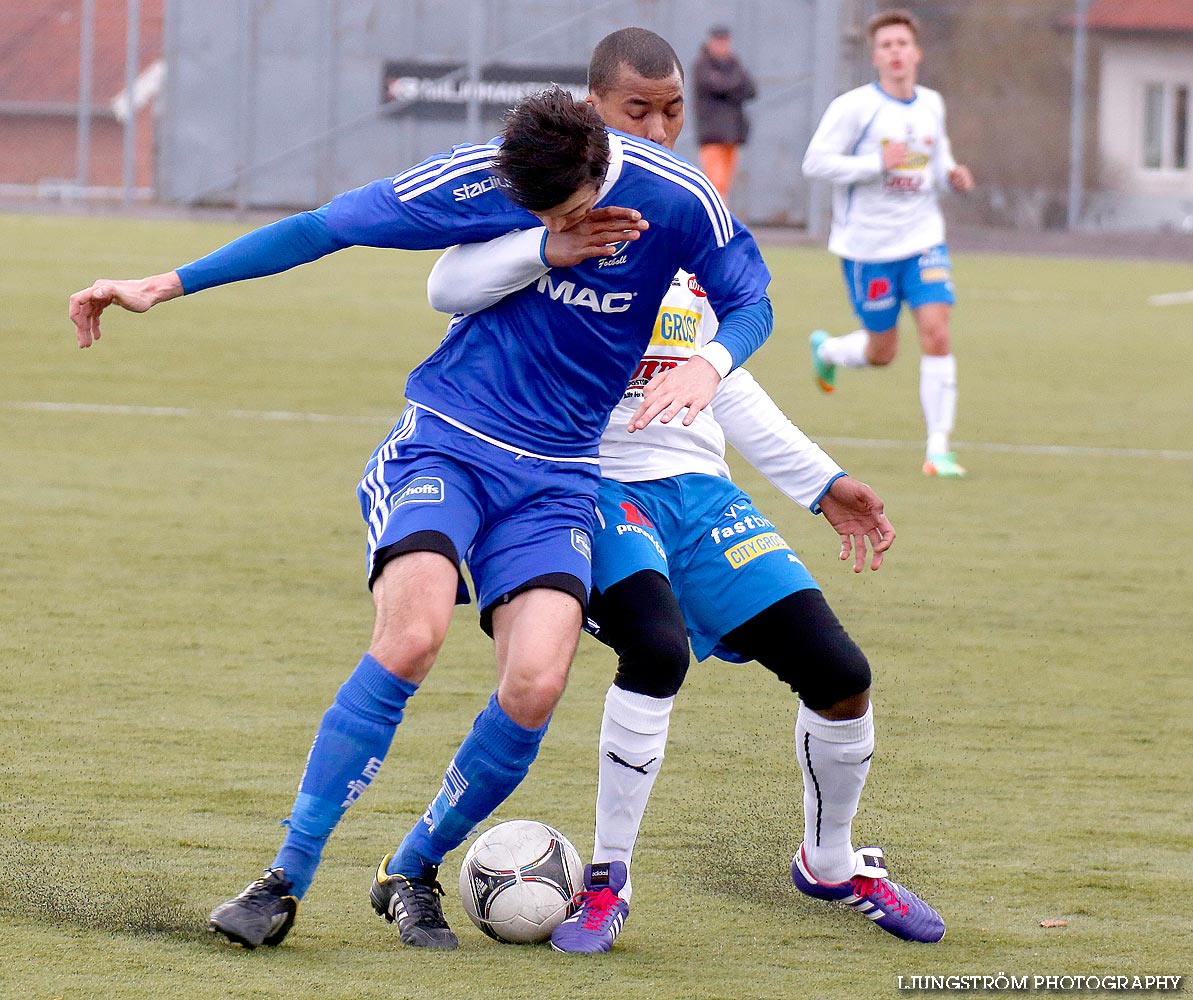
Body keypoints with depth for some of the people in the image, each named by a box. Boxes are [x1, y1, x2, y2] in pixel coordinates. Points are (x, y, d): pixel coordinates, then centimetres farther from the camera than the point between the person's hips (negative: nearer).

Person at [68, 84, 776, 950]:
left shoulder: (678, 202, -10)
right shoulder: (474, 181, -12)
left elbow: (751, 302, 6)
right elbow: (319, 230, -3)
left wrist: (710, 365, -18)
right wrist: (164, 286, -2)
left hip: (556, 478, 2)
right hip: (444, 444, -2)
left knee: (536, 683, -19)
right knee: (412, 634, -27)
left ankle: (411, 873, 6)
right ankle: (287, 878, -17)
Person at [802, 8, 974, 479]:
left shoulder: (931, 105, 6)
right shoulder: (854, 106, -12)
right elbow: (815, 161, -16)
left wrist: (951, 174, 2)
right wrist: (878, 164, -24)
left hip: (923, 238, 4)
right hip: (868, 245, -4)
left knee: (936, 333, -13)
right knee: (882, 351, 5)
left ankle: (938, 450, -8)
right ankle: (825, 349, 42)